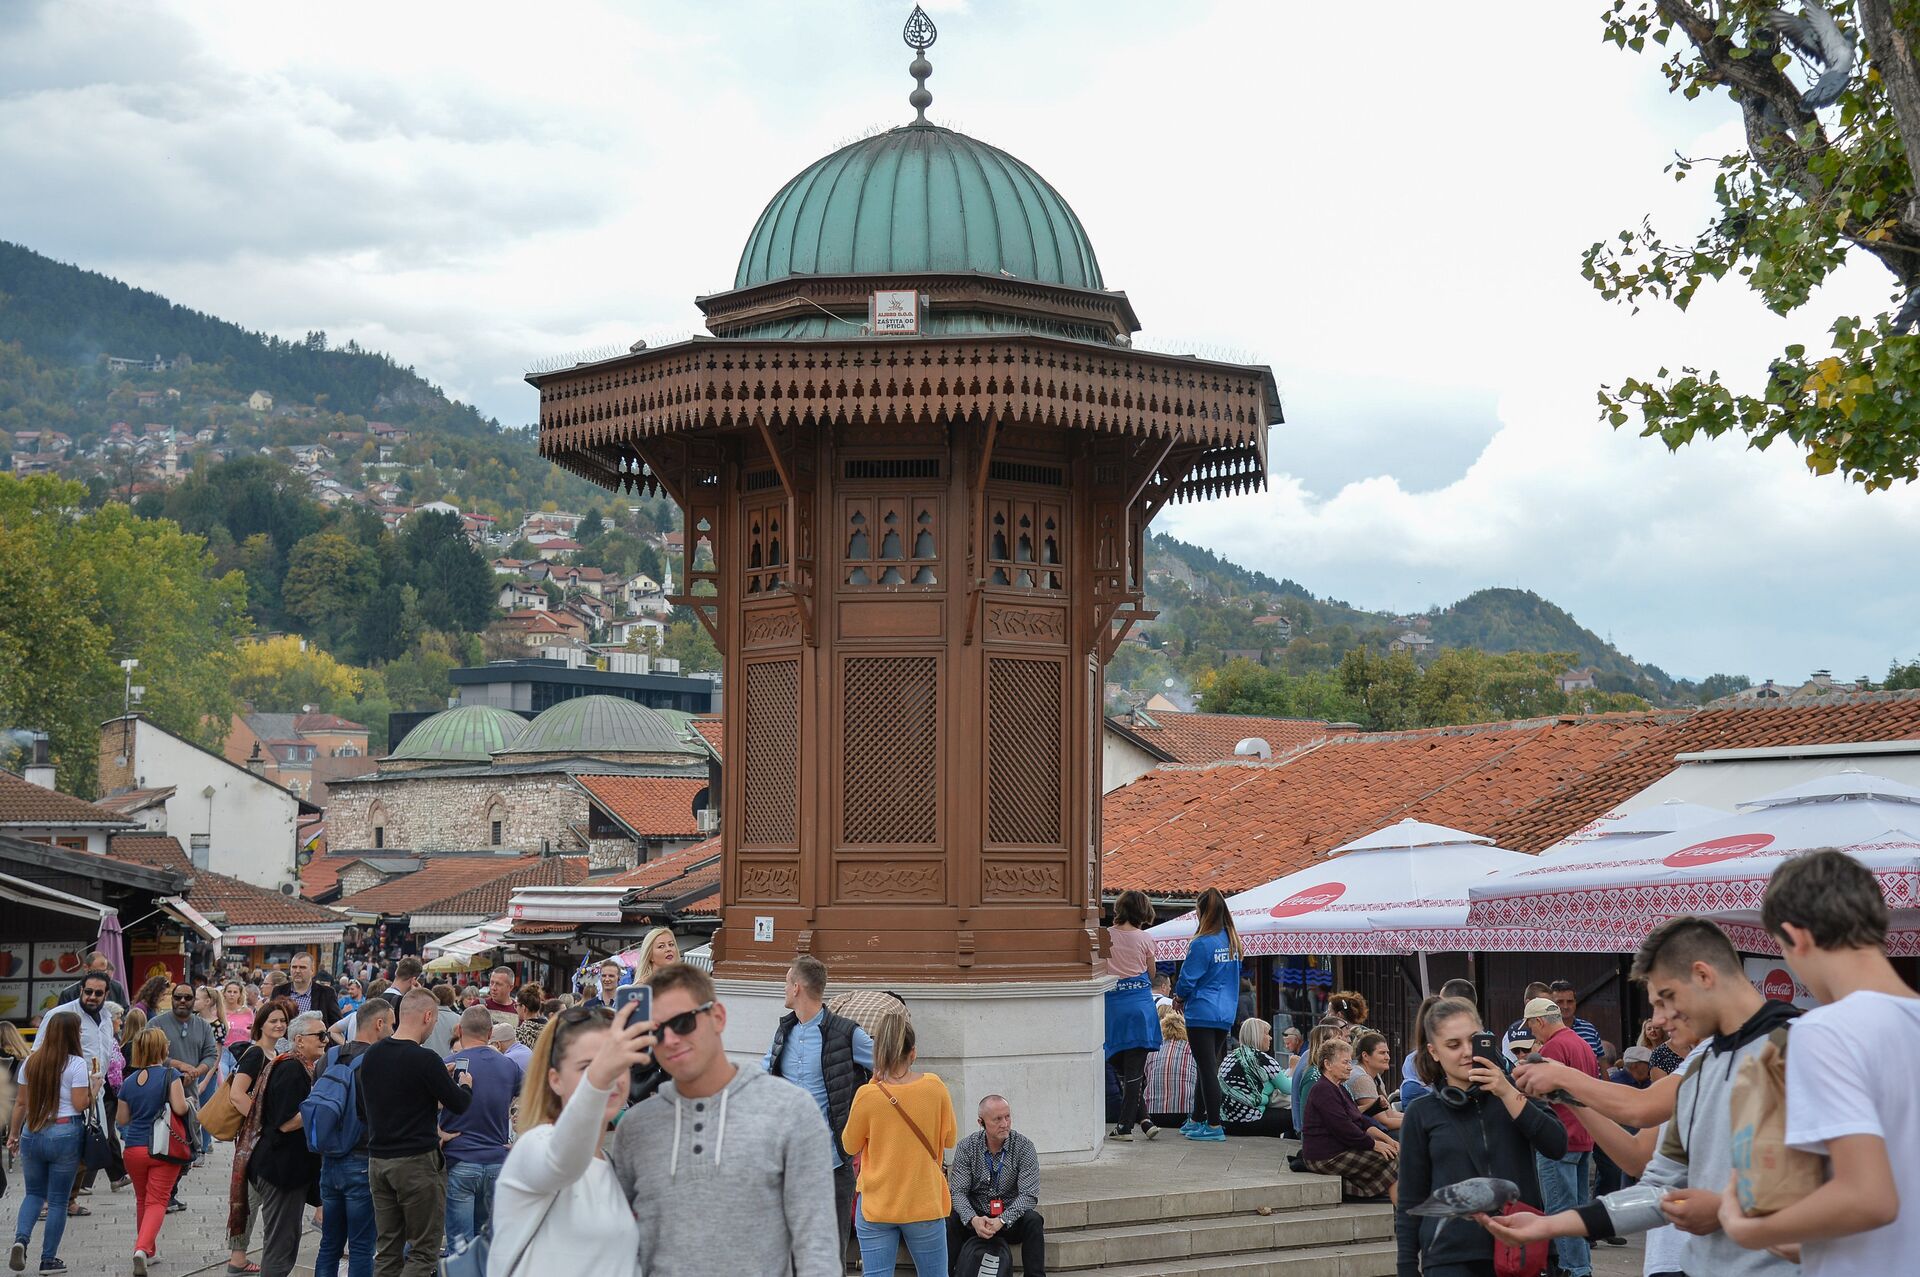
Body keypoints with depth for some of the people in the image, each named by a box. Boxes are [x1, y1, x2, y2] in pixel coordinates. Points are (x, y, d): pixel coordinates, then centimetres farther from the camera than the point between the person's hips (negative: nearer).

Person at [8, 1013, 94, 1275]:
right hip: (64, 1133, -4)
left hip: (31, 1134, 4)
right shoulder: (77, 1064, -8)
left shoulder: (31, 1062, 5)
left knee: (34, 1193, 18)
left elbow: (20, 1103, 8)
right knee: (58, 1199, 6)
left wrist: (13, 1135, 16)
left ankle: (21, 1239, -8)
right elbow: (80, 1105, -12)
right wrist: (94, 1086, 4)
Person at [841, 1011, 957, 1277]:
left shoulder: (867, 1095, -12)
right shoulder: (933, 1087, -8)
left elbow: (850, 1145, 4)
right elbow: (950, 1138, 5)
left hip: (875, 1205, -1)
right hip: (924, 1203, 1)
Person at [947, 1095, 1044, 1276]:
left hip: (1010, 1220, -1)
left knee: (1033, 1220, -31)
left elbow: (1029, 1195, -15)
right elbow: (957, 1192, -9)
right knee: (950, 1220, -28)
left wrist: (1002, 1221, -30)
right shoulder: (966, 1147, -5)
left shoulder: (1024, 1147, -8)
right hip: (976, 1218, 1)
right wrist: (973, 1219, -30)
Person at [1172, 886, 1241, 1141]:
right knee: (1208, 1067, 16)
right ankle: (1197, 1119, 25)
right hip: (1225, 1013, 8)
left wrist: (1179, 997, 10)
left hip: (1202, 1012, -7)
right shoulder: (1232, 941, 7)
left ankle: (1214, 1126, -3)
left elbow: (1188, 978, -12)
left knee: (1207, 1069, -3)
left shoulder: (1202, 943, -16)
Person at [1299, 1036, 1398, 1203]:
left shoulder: (1339, 1089, 20)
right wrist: (1375, 1144, -15)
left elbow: (1362, 1124, 16)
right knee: (1390, 1162, -15)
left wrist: (1387, 1139, 2)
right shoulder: (1323, 1092, -16)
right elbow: (1344, 1129, -22)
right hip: (1327, 1157, -11)